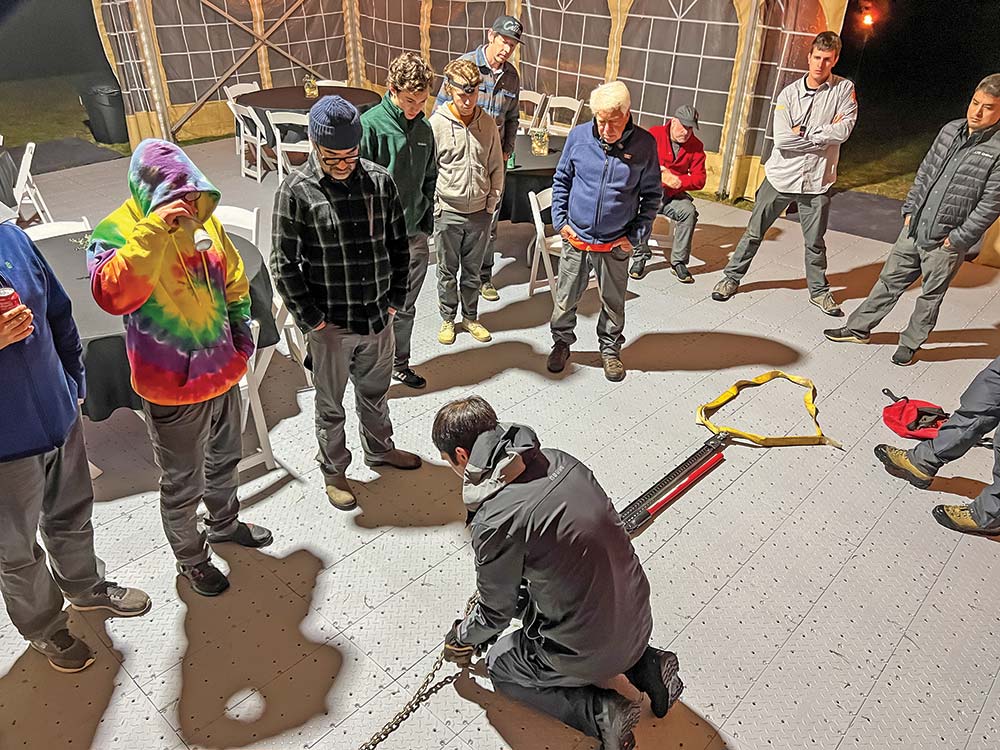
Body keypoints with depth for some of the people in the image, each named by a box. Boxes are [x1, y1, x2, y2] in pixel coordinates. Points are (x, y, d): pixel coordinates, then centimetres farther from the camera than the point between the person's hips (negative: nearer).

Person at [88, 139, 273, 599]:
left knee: (225, 459, 27)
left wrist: (241, 324, 5)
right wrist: (154, 230, -41)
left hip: (224, 371, 6)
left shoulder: (204, 218, 0)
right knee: (182, 483, 12)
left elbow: (233, 277, 15)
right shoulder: (115, 232, -18)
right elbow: (113, 294, -38)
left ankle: (225, 523, 52)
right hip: (172, 387, -6)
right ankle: (191, 558, 35)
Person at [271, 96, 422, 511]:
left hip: (378, 318, 4)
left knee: (375, 392, 24)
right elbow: (284, 266, -11)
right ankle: (334, 471, 35)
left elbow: (398, 244, 6)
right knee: (331, 406, 14)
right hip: (331, 325, -3)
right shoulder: (296, 191, -14)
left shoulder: (380, 180, -3)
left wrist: (395, 300, 4)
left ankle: (379, 449, 48)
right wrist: (312, 321, -12)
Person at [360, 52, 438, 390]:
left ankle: (399, 364, 34)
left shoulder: (424, 128, 7)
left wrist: (426, 221, 12)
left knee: (405, 308, 18)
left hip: (415, 236, 6)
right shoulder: (370, 125, -13)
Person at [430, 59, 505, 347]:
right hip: (448, 213, -2)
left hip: (479, 213, 2)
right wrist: (435, 207, -8)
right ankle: (447, 319, 29)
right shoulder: (436, 124, -11)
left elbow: (496, 168, 7)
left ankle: (470, 317, 32)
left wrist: (491, 204, 2)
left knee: (472, 270, 15)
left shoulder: (487, 123, -1)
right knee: (447, 271, 11)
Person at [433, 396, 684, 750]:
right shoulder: (558, 460, -5)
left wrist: (461, 638, 14)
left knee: (500, 664, 22)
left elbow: (496, 612, -9)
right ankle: (643, 664, 18)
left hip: (588, 651, -6)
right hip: (639, 622, 6)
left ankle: (599, 711, 3)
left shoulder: (496, 522, -26)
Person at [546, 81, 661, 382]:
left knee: (613, 303, 14)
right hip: (576, 239, 1)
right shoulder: (578, 136, -6)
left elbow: (652, 194, 2)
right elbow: (561, 180, 8)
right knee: (565, 298, 12)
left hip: (616, 245, 0)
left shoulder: (644, 144, -8)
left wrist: (636, 234, -4)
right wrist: (560, 220, 1)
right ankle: (562, 342, 35)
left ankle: (610, 350, 35)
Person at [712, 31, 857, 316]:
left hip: (817, 181, 0)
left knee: (815, 242, 12)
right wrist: (824, 133, -13)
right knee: (754, 233, 8)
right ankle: (732, 278, 23)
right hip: (781, 176, 0)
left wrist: (802, 133, -15)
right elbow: (781, 139, -15)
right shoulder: (790, 93, -3)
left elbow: (844, 130, -16)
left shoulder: (844, 89, -2)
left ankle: (819, 290, 30)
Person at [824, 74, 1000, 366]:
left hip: (947, 242, -5)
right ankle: (858, 328, 26)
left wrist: (957, 238, -13)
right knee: (889, 281, 14)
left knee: (930, 296, 11)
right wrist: (910, 210, 7)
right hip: (913, 230, 5)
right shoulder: (951, 129, 3)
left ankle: (911, 343, 28)